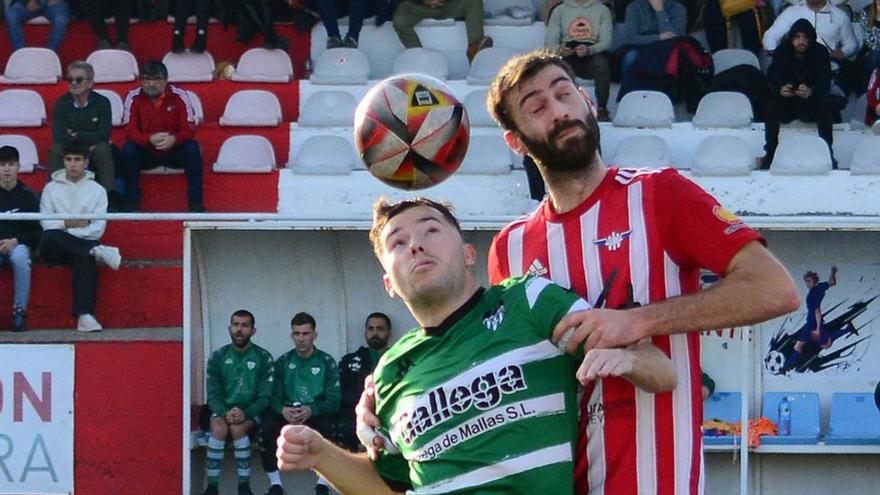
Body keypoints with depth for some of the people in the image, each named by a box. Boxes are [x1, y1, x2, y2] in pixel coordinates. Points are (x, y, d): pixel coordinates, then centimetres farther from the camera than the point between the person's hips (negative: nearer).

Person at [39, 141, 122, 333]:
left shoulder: (97, 191, 9)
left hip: (82, 243, -1)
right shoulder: (51, 188, 13)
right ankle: (98, 252, -36)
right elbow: (46, 223, 2)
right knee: (49, 237, -36)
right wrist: (67, 224, -16)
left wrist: (67, 232, -13)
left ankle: (84, 315, -50)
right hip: (56, 249, 1)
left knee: (85, 260, -38)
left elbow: (98, 228, -2)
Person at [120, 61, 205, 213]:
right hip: (146, 152, 0)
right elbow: (130, 131, -14)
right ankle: (132, 204, -18)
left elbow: (189, 129, -13)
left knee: (192, 148, -29)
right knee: (128, 150, -29)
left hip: (174, 150, 0)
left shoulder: (179, 96, -11)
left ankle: (196, 203, -20)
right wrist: (150, 139, -35)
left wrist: (174, 139, -37)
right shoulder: (134, 97, -9)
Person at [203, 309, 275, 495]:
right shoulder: (217, 357, 4)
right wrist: (225, 413, -23)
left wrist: (245, 413, -25)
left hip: (251, 412, -1)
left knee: (238, 428, -35)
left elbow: (265, 396, -5)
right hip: (222, 411, 1)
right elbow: (213, 394, -1)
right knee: (219, 428, -33)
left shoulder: (263, 358, -1)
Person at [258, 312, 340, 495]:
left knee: (328, 425, -36)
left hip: (317, 416, -2)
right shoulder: (283, 362, 8)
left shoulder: (327, 362, 2)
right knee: (266, 426, -30)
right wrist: (283, 410, -24)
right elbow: (274, 398, 1)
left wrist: (311, 410, -27)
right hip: (287, 415, 2)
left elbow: (333, 402, -7)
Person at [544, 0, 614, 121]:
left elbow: (607, 42, 0)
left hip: (593, 53, -1)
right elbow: (549, 42, 8)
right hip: (567, 54, 1)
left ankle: (602, 109, -28)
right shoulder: (560, 10, 18)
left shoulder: (602, 10, 14)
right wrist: (559, 50, -18)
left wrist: (589, 50, -22)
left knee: (601, 62, -36)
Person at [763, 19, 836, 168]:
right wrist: (780, 90, -44)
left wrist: (811, 92, -44)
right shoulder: (781, 52, -7)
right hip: (786, 101, 1)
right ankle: (770, 153, -22)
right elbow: (772, 79, -17)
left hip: (811, 101, -1)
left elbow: (825, 83, -19)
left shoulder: (820, 53, -9)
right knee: (771, 107, -28)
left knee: (824, 108, -31)